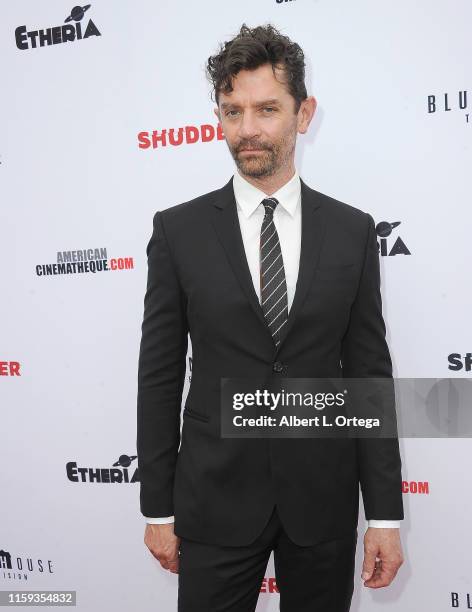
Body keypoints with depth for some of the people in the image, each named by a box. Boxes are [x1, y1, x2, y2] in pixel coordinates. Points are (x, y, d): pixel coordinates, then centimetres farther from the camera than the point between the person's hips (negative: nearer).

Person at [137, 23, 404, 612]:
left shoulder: (352, 231, -1)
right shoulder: (178, 230, -4)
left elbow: (369, 374, 0)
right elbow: (159, 377, -1)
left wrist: (385, 515, -1)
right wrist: (158, 509, 0)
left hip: (324, 498, 2)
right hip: (215, 498, -1)